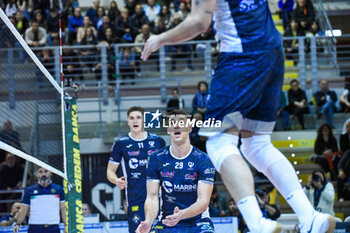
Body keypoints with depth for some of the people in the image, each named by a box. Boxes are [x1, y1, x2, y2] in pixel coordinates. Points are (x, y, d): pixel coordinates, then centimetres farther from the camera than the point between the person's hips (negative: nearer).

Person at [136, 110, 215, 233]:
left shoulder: (203, 160, -7)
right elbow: (152, 197, -2)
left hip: (197, 223, -2)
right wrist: (149, 220, -24)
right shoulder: (156, 159, 1)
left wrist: (181, 214, -35)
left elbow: (203, 200, -15)